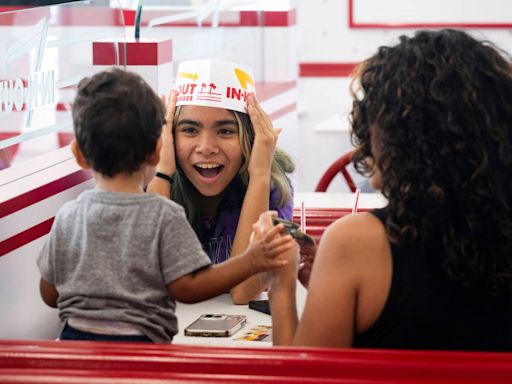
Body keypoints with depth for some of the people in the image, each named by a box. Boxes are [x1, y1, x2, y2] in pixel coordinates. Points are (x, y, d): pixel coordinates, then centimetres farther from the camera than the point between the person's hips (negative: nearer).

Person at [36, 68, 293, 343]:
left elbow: (50, 295, 10)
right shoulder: (165, 216, -6)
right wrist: (250, 262, -7)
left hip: (74, 339, 4)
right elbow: (187, 288, -9)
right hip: (139, 342, -4)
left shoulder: (68, 217, 4)